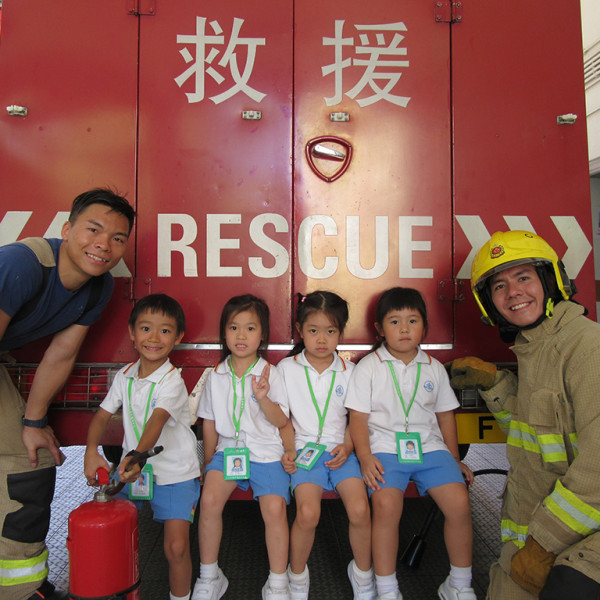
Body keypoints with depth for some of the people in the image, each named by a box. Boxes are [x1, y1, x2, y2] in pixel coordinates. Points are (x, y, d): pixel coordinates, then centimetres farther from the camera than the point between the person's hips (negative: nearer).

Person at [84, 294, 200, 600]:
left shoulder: (172, 380, -16)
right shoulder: (124, 376, 2)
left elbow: (157, 419, -30)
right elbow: (103, 414, 3)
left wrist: (137, 455, -46)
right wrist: (91, 452, -13)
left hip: (174, 472, -5)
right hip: (131, 467, 5)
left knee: (176, 546, -11)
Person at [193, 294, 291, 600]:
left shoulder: (269, 373, -5)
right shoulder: (216, 376, 3)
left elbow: (281, 421, -7)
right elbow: (209, 422, 12)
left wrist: (263, 398, -25)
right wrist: (209, 461, 11)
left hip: (266, 451, -2)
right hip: (228, 448, 3)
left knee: (274, 507, -20)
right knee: (209, 500, -18)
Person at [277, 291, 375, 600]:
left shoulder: (348, 371, 4)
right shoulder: (287, 368, 2)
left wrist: (347, 448, -6)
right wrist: (284, 451, -6)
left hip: (340, 449, 1)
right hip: (304, 449, -1)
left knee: (360, 509, -18)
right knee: (307, 512, -22)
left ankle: (362, 571, 12)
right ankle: (297, 575, 6)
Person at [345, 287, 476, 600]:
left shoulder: (434, 368, 11)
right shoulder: (368, 367, 1)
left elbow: (445, 414, 18)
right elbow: (358, 416, -1)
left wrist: (455, 459, 19)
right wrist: (365, 456, -14)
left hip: (429, 445, 3)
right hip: (385, 448, -3)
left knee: (459, 502, -15)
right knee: (386, 505, -27)